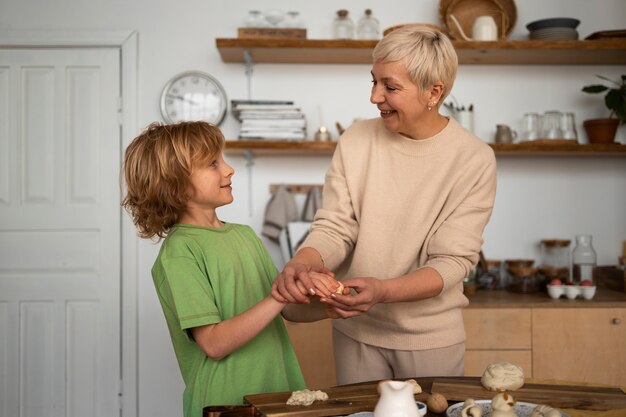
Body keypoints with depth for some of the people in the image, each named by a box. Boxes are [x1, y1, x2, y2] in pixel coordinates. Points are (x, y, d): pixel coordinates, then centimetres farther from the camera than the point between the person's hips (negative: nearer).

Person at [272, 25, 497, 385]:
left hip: (432, 339, -2)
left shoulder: (474, 160, -13)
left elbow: (453, 261, -15)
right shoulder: (357, 140, -6)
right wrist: (302, 263, -26)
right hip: (355, 331, 2)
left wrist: (382, 291, -31)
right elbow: (334, 228, -5)